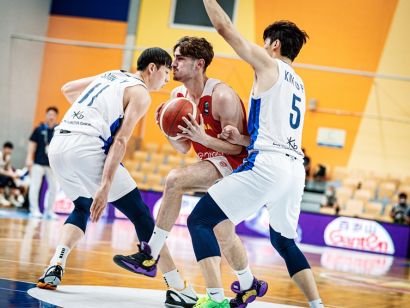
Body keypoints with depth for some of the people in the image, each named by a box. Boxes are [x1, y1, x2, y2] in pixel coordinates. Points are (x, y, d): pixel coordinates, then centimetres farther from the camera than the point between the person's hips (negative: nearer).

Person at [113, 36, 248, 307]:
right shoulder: (178, 96, 3)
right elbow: (184, 148, 8)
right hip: (214, 164, 10)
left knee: (175, 180, -28)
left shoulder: (222, 96, -21)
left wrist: (201, 137, -34)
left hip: (234, 162, -10)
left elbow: (237, 147, -20)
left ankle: (150, 256, -24)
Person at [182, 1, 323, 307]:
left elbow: (225, 28, 4)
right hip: (295, 167, 8)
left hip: (267, 165, -8)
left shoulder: (269, 64, 4)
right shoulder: (297, 83, 25)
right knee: (284, 241, 27)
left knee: (201, 221, -6)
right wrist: (244, 140, 13)